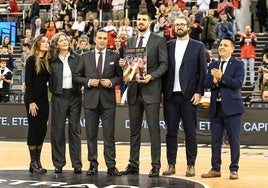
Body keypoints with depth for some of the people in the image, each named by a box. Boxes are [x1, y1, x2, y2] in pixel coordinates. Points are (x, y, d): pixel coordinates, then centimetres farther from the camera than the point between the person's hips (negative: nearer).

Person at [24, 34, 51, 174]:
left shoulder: (47, 61, 11)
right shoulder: (31, 60, -7)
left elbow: (48, 79, 11)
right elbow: (28, 81, -11)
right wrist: (31, 102, -16)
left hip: (44, 98, 6)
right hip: (32, 98, -6)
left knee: (42, 129, 5)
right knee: (34, 128, -3)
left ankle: (38, 161, 11)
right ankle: (33, 163, 2)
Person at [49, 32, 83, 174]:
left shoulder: (77, 58, 4)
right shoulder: (52, 61, 4)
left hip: (74, 96, 0)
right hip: (59, 97, 0)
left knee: (75, 129, 2)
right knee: (58, 129, 1)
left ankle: (77, 164, 7)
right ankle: (58, 163, 9)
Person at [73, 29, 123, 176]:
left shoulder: (114, 57, 7)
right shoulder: (85, 57, 9)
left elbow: (120, 76, 7)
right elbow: (77, 76, 8)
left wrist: (111, 82, -11)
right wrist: (88, 81, -9)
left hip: (108, 100, -1)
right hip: (90, 100, 1)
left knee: (109, 135, -2)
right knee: (91, 134, 5)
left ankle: (111, 166, 2)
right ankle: (93, 165, 12)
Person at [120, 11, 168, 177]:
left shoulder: (159, 41, 0)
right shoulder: (130, 41, 15)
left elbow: (164, 64, -5)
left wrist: (151, 76, -19)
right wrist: (124, 64, -4)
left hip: (151, 90, -5)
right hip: (134, 90, 5)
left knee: (154, 128, -5)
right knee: (134, 129, 9)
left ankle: (156, 165, 0)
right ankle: (134, 164, 15)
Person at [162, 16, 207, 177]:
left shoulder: (198, 47, 5)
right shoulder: (168, 46, 11)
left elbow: (203, 71, 1)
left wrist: (199, 92, -7)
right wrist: (163, 92, 2)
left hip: (189, 95, -2)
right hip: (171, 95, 2)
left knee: (190, 132, 2)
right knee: (171, 132, 5)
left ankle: (191, 165, 8)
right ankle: (171, 165, 11)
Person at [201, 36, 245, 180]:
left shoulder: (238, 65, -1)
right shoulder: (213, 65, 14)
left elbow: (238, 83, -14)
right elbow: (206, 83, 6)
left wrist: (221, 77, -16)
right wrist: (214, 81, -14)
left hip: (231, 107, -5)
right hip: (216, 107, 5)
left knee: (234, 140, 0)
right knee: (215, 140, 8)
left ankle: (234, 169, 9)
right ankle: (215, 169, 16)